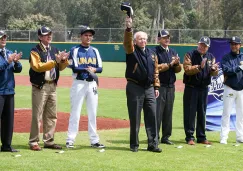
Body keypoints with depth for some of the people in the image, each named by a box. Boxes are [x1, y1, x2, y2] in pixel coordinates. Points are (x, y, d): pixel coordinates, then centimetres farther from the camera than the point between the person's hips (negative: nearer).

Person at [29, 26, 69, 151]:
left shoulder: (54, 50, 14)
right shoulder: (35, 51, -7)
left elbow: (61, 67, 13)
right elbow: (37, 67, -21)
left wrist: (64, 60, -9)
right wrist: (55, 61, -25)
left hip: (52, 86, 7)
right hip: (40, 86, -7)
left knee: (52, 116, 10)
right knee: (37, 116, -5)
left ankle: (49, 141, 18)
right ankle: (33, 142, 0)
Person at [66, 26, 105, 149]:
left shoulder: (95, 51, 13)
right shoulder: (75, 50, -1)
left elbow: (100, 68, 7)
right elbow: (73, 67, -12)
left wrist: (94, 69, -14)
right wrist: (88, 69, -22)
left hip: (92, 84, 5)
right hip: (79, 83, -5)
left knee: (93, 113, 8)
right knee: (75, 112, -4)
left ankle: (94, 140, 13)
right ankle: (70, 140, 0)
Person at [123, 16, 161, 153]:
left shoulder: (152, 54, 14)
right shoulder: (132, 50, 0)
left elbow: (156, 71, 15)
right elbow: (127, 41, -21)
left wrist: (156, 87, 9)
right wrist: (129, 28, -38)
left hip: (149, 89, 4)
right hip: (134, 88, -4)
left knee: (152, 117, 2)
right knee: (135, 118, 1)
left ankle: (153, 144, 7)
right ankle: (134, 145, 9)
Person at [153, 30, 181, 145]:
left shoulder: (173, 52, 16)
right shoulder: (155, 52, -4)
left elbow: (178, 70, 15)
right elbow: (156, 68, -15)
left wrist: (177, 63, -6)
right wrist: (170, 64, -14)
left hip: (171, 86, 6)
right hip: (159, 86, -6)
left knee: (168, 113, 8)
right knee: (157, 112, -7)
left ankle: (166, 137, 15)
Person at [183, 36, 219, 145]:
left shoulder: (211, 57, 9)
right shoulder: (190, 55, -4)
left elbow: (214, 74, 2)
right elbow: (187, 69, -17)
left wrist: (214, 69, -20)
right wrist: (200, 67, -28)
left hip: (204, 88, 5)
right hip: (191, 88, -4)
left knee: (202, 113, 10)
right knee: (190, 113, -3)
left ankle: (201, 137, 17)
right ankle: (189, 137, 2)